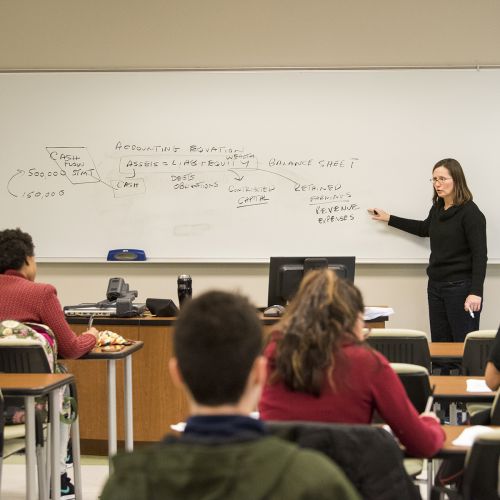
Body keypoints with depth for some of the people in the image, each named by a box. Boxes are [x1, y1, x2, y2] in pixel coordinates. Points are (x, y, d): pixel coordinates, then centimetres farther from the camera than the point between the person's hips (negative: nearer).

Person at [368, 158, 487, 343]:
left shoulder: (470, 212, -13)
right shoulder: (437, 208, 9)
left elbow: (480, 255, -17)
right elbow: (425, 229, 31)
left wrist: (476, 292, -25)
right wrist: (389, 219, 32)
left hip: (460, 287, -8)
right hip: (436, 286, 8)